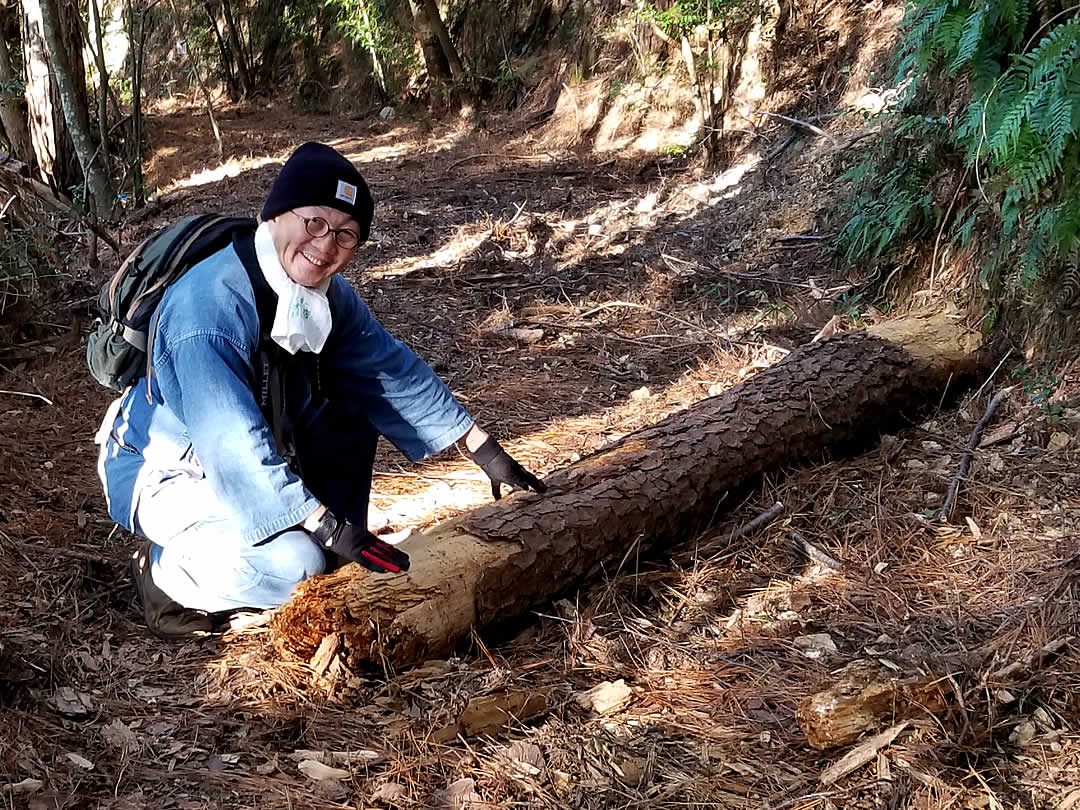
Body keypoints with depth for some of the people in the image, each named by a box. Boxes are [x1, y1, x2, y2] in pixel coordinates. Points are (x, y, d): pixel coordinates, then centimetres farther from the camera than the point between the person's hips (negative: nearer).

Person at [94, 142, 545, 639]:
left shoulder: (328, 293, -7)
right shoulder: (209, 305, -32)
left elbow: (394, 371, 2)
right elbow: (233, 444, -36)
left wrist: (488, 454, 0)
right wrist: (332, 529, -37)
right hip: (164, 477, -8)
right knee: (293, 562, -29)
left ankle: (331, 569, 6)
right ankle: (165, 576, -2)